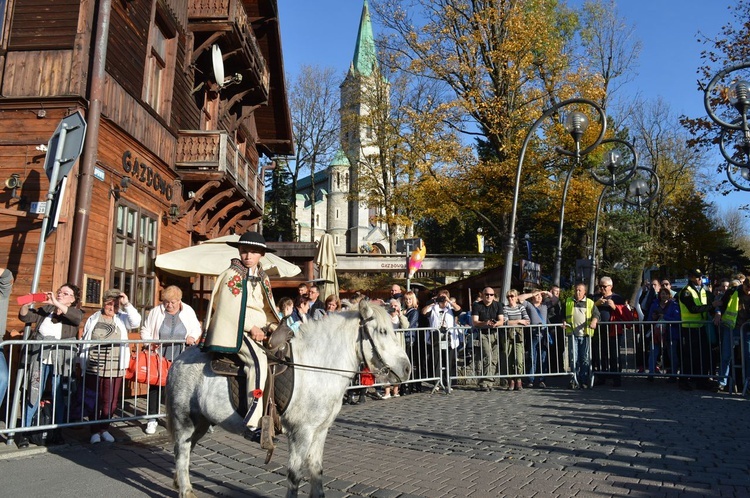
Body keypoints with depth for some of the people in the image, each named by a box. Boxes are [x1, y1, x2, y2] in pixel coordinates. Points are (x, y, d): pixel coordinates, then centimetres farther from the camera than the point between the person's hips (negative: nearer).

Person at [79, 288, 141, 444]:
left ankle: (104, 428, 21)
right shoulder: (93, 319, 6)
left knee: (110, 401, 6)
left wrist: (127, 304, -19)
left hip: (115, 369, 0)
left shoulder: (121, 319, 5)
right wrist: (82, 363, 7)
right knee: (93, 400, 6)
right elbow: (84, 342, 9)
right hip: (94, 368, 0)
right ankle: (95, 431, 16)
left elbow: (136, 322, -15)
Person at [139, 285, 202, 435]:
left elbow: (197, 329, 11)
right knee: (156, 386, 3)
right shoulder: (156, 311, 0)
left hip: (180, 360, 1)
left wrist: (193, 337, -9)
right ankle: (152, 419, 15)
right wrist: (150, 342, -11)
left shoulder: (188, 311, 3)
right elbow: (145, 330, 5)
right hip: (159, 358, -1)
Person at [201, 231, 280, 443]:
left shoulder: (263, 278, 19)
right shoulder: (232, 274, -1)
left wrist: (273, 326, 2)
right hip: (237, 330, -8)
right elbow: (232, 307, -10)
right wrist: (251, 328, -13)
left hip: (258, 332, 8)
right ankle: (252, 424, -33)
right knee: (258, 360, -31)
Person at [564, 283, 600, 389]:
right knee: (573, 358, -2)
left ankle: (584, 380, 7)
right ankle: (575, 380, 4)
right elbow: (563, 314, 18)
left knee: (585, 359, 1)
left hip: (585, 334, 0)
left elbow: (596, 314, 2)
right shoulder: (568, 302, 14)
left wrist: (594, 321, -17)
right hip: (572, 334, 1)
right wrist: (564, 322, -1)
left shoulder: (590, 302, 11)